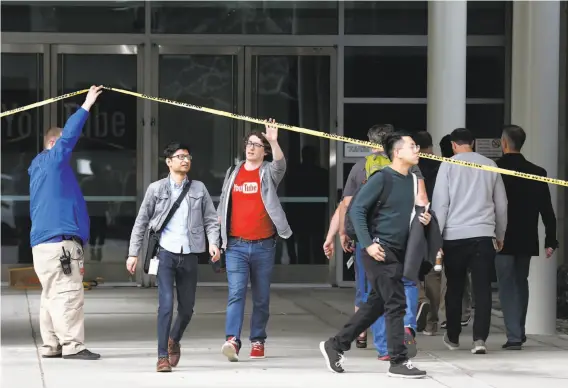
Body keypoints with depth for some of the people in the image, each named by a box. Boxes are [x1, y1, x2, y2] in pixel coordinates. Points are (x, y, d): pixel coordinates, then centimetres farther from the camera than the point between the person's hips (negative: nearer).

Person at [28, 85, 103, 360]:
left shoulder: (41, 169, 24)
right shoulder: (52, 161, -3)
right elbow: (68, 135, -12)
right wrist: (86, 107, -8)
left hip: (44, 242, 10)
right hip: (58, 241, -10)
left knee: (53, 295, 9)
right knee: (68, 293, -13)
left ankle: (51, 346, 10)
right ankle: (72, 346, -18)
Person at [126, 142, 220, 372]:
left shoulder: (199, 189, 11)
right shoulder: (156, 189, 5)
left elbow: (211, 219, 9)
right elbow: (141, 223, 7)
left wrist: (213, 242, -9)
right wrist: (133, 253, 1)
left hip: (189, 255, 3)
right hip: (165, 252, -3)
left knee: (187, 307, 9)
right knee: (166, 304, -13)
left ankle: (174, 340, 38)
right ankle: (163, 356, -8)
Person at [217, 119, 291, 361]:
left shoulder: (269, 173, 2)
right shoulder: (233, 173, 11)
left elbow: (280, 164, -22)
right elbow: (222, 207, 19)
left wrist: (274, 142, -38)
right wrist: (217, 236, 14)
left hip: (263, 245, -1)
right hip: (236, 245, 1)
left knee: (261, 297, 8)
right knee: (236, 293, -12)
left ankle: (257, 341, 18)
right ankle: (232, 340, -23)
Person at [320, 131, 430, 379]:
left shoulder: (412, 180, 12)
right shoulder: (381, 178, -11)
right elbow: (357, 210, -12)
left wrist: (423, 219, 3)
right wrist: (368, 244, -18)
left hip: (398, 253, 8)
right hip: (380, 251, -8)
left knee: (376, 304, 12)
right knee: (396, 304, -7)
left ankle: (335, 345, 23)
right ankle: (398, 362, 0)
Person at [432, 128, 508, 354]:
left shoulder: (448, 166, 0)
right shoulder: (490, 165, 8)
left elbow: (440, 203, -4)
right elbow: (501, 204, 14)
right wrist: (500, 235, 24)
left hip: (454, 235, -1)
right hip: (483, 234, 1)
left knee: (454, 288, 12)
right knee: (482, 289, -2)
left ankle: (453, 338, 23)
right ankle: (480, 339, -14)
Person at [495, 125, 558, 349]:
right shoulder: (537, 173, 0)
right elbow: (547, 210, 0)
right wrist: (551, 240, 5)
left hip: (502, 239, -4)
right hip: (527, 239, 4)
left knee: (507, 286, -1)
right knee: (521, 283, 19)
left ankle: (514, 337, -10)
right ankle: (519, 333, 26)